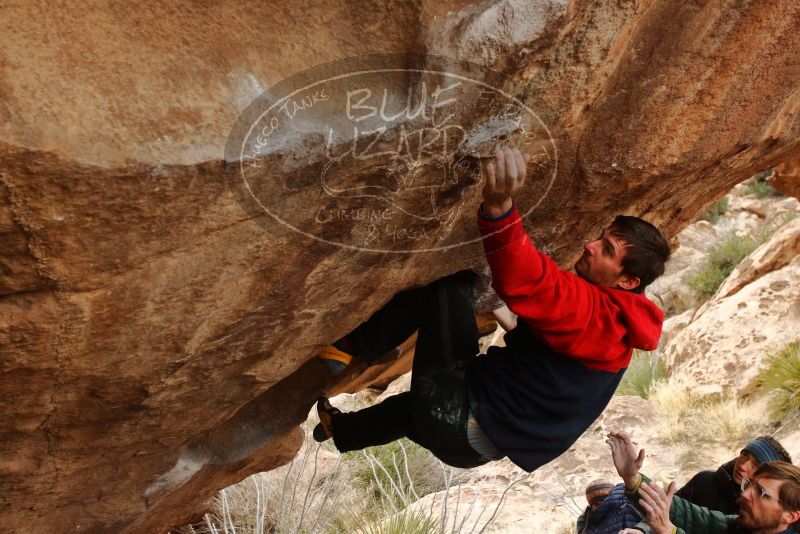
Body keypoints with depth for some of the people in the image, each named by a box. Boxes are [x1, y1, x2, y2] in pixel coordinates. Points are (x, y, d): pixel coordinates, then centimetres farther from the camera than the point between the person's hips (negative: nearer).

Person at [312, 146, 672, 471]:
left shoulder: (597, 312, -20)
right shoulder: (611, 321, 10)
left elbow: (528, 283, -41)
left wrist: (499, 207, -54)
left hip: (459, 425, -11)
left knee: (451, 281, -16)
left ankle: (347, 349, -9)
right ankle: (338, 430, 65)